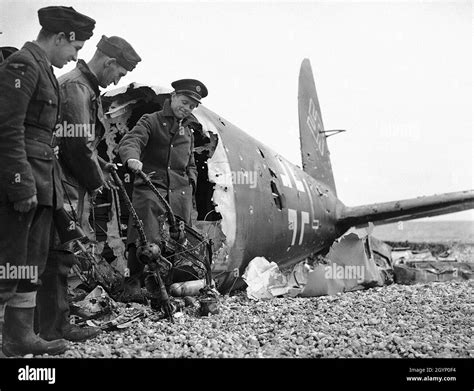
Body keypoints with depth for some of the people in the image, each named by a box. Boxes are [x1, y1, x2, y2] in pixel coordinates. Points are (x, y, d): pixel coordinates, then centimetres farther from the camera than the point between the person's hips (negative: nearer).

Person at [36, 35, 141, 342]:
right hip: (66, 187, -10)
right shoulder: (75, 87, -15)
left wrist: (101, 169, 13)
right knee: (60, 254, -6)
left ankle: (57, 323, 22)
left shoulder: (86, 88, 19)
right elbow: (78, 144, -21)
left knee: (61, 255, 14)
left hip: (72, 186, 10)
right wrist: (95, 180, -9)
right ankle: (54, 328, 1)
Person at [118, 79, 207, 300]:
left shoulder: (188, 132, 25)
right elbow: (130, 140, -13)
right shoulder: (151, 121, 5)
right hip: (150, 184, -6)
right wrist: (132, 158, -35)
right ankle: (133, 285, -15)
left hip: (180, 191, 6)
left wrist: (191, 182, 14)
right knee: (144, 237, -18)